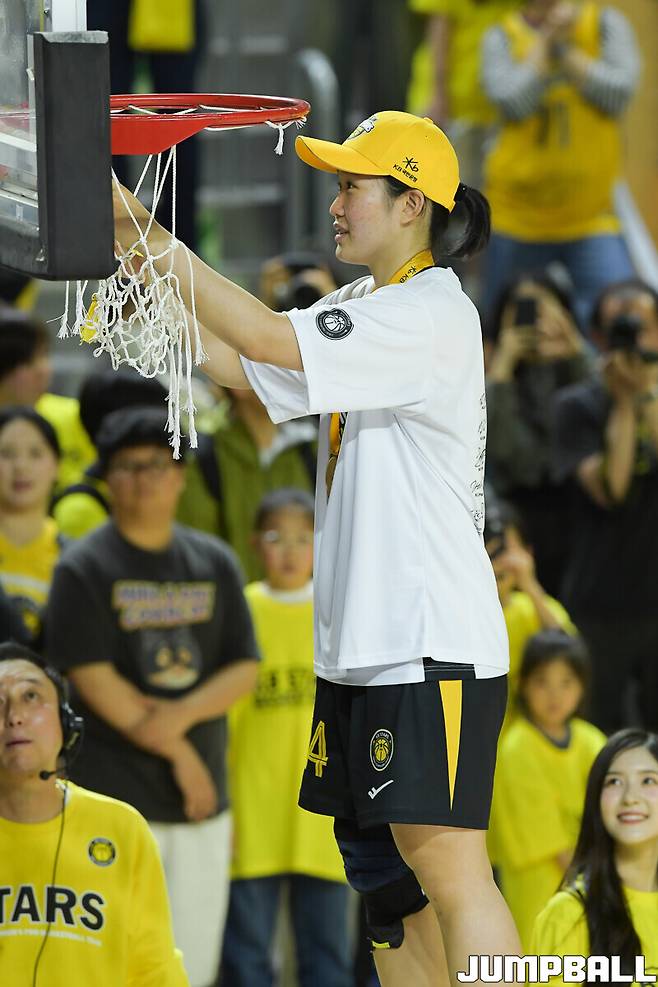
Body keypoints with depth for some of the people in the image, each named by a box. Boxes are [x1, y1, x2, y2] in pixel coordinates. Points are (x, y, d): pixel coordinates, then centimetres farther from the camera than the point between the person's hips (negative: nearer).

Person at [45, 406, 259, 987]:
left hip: (204, 796, 5)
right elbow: (93, 679, -10)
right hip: (117, 791, -5)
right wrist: (180, 757, -9)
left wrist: (182, 714, -11)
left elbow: (245, 668, 8)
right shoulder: (84, 568, -3)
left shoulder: (214, 563, 13)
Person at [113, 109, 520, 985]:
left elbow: (270, 339, -21)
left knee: (444, 859, -15)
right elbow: (237, 365, 14)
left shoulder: (433, 313, -13)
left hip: (436, 644, -10)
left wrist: (151, 239, -17)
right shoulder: (360, 311, 17)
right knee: (383, 874, 11)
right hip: (359, 642, 10)